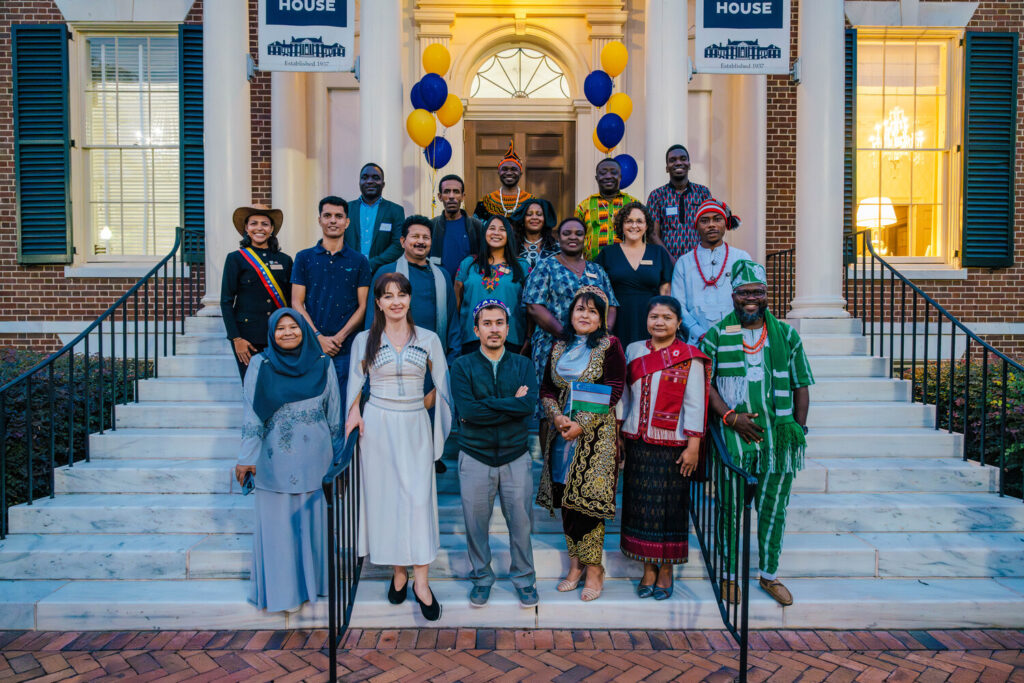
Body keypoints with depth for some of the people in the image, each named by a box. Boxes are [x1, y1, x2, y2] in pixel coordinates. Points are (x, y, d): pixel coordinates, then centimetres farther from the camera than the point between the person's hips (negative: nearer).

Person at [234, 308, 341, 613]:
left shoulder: (322, 365, 3)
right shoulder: (259, 365, -1)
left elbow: (334, 413, 8)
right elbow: (251, 415, -3)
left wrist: (338, 456, 10)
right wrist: (247, 458, -5)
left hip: (315, 461, 1)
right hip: (275, 460, -1)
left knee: (313, 520, 7)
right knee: (277, 523, 6)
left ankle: (313, 580, 21)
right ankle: (280, 589, 19)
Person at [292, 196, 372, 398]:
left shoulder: (359, 261, 8)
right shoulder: (304, 258, 9)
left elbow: (363, 306, 3)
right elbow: (297, 303, 4)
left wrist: (339, 337, -9)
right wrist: (318, 337, -8)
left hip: (347, 349, 0)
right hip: (311, 346, 1)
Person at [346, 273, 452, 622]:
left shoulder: (428, 339, 4)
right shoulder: (365, 340, 4)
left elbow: (442, 384, 9)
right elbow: (355, 383, 9)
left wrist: (425, 402, -3)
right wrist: (354, 411, -6)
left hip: (415, 426, 0)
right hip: (378, 425, 0)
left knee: (419, 497, -4)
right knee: (385, 495, 3)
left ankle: (420, 580, 2)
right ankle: (398, 572, 17)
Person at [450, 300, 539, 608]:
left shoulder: (523, 365, 4)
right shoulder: (462, 366, -1)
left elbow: (529, 404, -14)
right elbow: (466, 410, -16)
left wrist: (485, 405, -17)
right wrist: (512, 405, -14)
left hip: (516, 457, 1)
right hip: (475, 458, -1)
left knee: (521, 521, 7)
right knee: (476, 522, 9)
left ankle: (524, 578, 28)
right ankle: (481, 578, 30)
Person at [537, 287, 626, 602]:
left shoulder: (609, 346, -2)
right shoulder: (559, 348, 12)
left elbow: (613, 391, -10)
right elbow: (546, 389, 11)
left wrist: (582, 424, -15)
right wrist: (557, 416, -8)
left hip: (596, 433, -5)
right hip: (562, 432, 5)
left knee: (588, 499, -5)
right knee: (566, 499, 7)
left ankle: (593, 569, 10)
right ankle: (576, 564, 21)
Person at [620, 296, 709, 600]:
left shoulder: (690, 358, -3)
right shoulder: (633, 351, 8)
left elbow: (694, 404, -6)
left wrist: (693, 446, -10)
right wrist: (617, 436, 12)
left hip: (672, 445, -3)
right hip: (637, 442, 4)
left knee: (669, 505, 3)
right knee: (641, 504, 7)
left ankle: (666, 570, 19)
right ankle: (649, 569, 21)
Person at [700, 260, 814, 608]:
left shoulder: (786, 335, 8)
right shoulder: (716, 336, 2)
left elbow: (801, 385, 10)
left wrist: (799, 428, 2)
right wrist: (730, 416, -11)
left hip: (778, 436, 2)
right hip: (734, 436, -2)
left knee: (774, 508, 11)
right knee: (732, 507, 5)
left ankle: (770, 574, 27)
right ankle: (730, 575, 20)